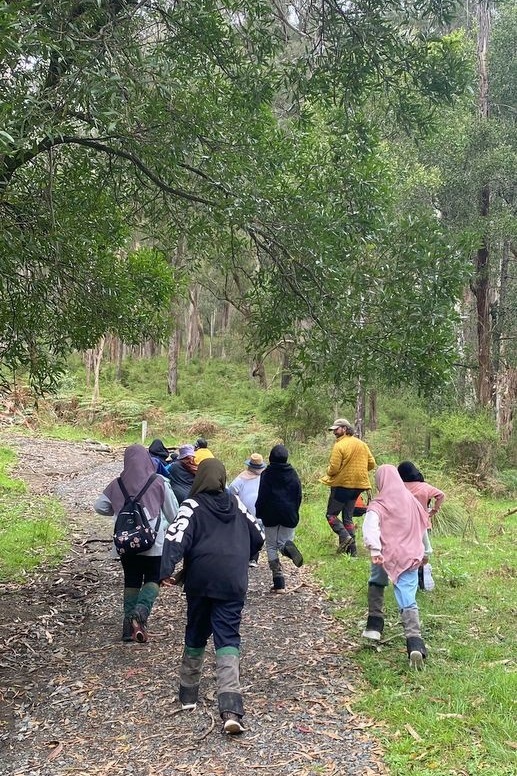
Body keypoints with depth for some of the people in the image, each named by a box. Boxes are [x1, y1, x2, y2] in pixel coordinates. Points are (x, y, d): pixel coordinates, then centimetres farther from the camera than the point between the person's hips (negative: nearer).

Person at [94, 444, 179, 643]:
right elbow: (173, 513, -1)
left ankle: (129, 624, 13)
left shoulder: (117, 484, -1)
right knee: (153, 579, 9)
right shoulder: (159, 483, -7)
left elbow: (99, 506, 7)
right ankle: (141, 611, -16)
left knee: (131, 581, 15)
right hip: (154, 542, -2)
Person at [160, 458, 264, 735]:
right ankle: (231, 709, -16)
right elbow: (258, 537, 19)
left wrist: (166, 570, -21)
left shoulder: (192, 505, -2)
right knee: (228, 640, -1)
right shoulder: (236, 503, 10)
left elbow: (175, 537, -17)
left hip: (201, 581, -1)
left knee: (195, 637, 19)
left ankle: (188, 693, 34)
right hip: (233, 583, 2)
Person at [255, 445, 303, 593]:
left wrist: (259, 513, 6)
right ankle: (288, 547, -26)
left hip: (271, 515, -2)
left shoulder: (267, 474, -6)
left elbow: (262, 497, -6)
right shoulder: (292, 474, 3)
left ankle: (279, 582, -3)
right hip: (289, 514, 2)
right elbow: (299, 495, 5)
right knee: (284, 541, 15)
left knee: (271, 546, 7)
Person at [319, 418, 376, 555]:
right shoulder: (362, 444, 7)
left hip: (342, 485, -7)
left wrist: (328, 474, 2)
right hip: (357, 486, 7)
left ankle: (345, 536, -14)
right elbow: (371, 464, 9)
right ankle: (352, 549, 12)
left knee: (331, 514, 6)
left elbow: (333, 468, -19)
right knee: (348, 517, 15)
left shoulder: (339, 446, -15)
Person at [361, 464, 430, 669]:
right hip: (411, 557, 3)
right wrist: (423, 551, 37)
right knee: (408, 601, -2)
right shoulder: (412, 501, 11)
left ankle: (374, 625, 23)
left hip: (387, 555, -2)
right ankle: (415, 642, -20)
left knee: (376, 582, 28)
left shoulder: (378, 505, -6)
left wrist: (375, 550, -32)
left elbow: (370, 527, -24)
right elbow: (423, 526, 24)